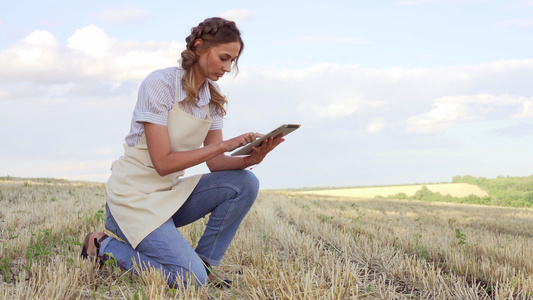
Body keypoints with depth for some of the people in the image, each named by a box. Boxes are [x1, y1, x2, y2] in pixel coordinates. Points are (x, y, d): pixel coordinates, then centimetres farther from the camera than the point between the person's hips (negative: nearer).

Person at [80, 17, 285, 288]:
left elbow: (214, 163, 1)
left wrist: (252, 158, -19)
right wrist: (225, 145, -24)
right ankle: (104, 247, 1)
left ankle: (205, 262, 0)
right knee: (191, 280, -20)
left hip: (169, 194, 7)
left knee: (245, 183, -12)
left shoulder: (213, 97, 4)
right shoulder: (160, 83, -19)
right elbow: (163, 162, -23)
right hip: (134, 196, -7)